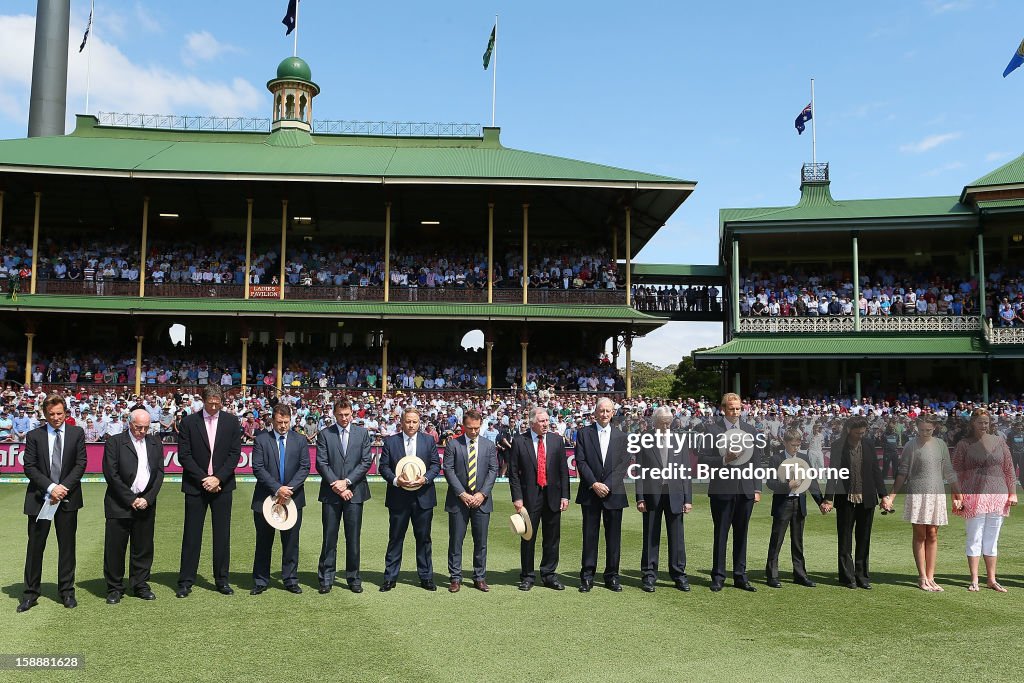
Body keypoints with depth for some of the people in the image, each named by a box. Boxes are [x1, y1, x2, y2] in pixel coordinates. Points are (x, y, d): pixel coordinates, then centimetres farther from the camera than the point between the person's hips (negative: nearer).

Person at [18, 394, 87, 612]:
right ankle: (31, 593, 15)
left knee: (67, 546, 6)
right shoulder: (34, 436, 2)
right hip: (39, 499, 0)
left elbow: (80, 464, -1)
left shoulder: (77, 433, 4)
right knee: (35, 546, 4)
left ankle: (67, 592, 16)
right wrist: (50, 487, -16)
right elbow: (29, 467, -4)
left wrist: (63, 487, -13)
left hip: (68, 499, 0)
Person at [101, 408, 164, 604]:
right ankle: (114, 589, 13)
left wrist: (148, 499, -5)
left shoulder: (155, 443, 10)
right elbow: (111, 474, -9)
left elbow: (159, 473, 7)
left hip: (146, 504, 4)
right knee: (115, 548, 1)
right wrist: (131, 500, -11)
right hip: (119, 505, -3)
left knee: (144, 548, 7)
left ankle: (140, 585, 19)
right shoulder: (114, 442, -3)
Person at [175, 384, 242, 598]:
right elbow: (184, 455, -4)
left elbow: (235, 454, 0)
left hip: (222, 485, 1)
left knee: (222, 534, 5)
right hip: (196, 486, -1)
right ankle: (186, 582, 9)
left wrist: (218, 478, -11)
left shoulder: (231, 422, 3)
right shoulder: (189, 422, 0)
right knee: (191, 534, 2)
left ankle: (222, 580, 14)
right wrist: (203, 479, -11)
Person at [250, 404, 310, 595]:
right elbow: (258, 468, -8)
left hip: (293, 499, 1)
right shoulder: (261, 440, 0)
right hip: (265, 498, -1)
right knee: (263, 542, 7)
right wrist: (277, 488, -16)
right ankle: (260, 581, 16)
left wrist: (289, 489, -14)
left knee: (291, 542, 6)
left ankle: (290, 580, 16)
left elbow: (304, 467, -1)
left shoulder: (300, 440, 5)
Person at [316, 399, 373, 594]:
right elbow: (321, 463, -3)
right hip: (331, 492, -1)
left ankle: (353, 578, 15)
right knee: (329, 537, 3)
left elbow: (366, 461, 0)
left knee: (353, 537, 6)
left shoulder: (362, 433, 7)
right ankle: (326, 579, 12)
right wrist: (337, 486, -11)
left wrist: (347, 481, -10)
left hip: (354, 492, 1)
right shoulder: (324, 434, 4)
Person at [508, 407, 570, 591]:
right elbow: (513, 472, -2)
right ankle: (527, 576, 17)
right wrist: (517, 498, -9)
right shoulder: (519, 441, -2)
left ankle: (549, 575, 20)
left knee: (552, 538, 8)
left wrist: (564, 496, 0)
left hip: (552, 496, 2)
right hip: (529, 497, -2)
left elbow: (563, 470, 6)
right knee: (528, 538, 5)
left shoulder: (557, 440, 6)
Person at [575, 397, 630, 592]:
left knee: (613, 536, 4)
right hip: (590, 493, -1)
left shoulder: (620, 436, 9)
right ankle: (587, 577, 9)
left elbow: (623, 464, 2)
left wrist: (608, 485, -9)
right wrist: (594, 484, -12)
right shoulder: (584, 433, 5)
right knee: (590, 535, 2)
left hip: (614, 493, 1)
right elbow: (581, 461, -2)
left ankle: (612, 576, 13)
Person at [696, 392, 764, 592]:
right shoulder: (712, 430, -2)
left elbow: (757, 462, 12)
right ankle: (718, 576, 12)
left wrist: (757, 489, 7)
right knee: (721, 534, 3)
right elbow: (702, 459, -5)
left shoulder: (751, 431, 10)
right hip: (722, 490, -3)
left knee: (741, 534, 10)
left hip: (745, 490, 3)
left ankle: (740, 576, 18)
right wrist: (724, 460, -19)